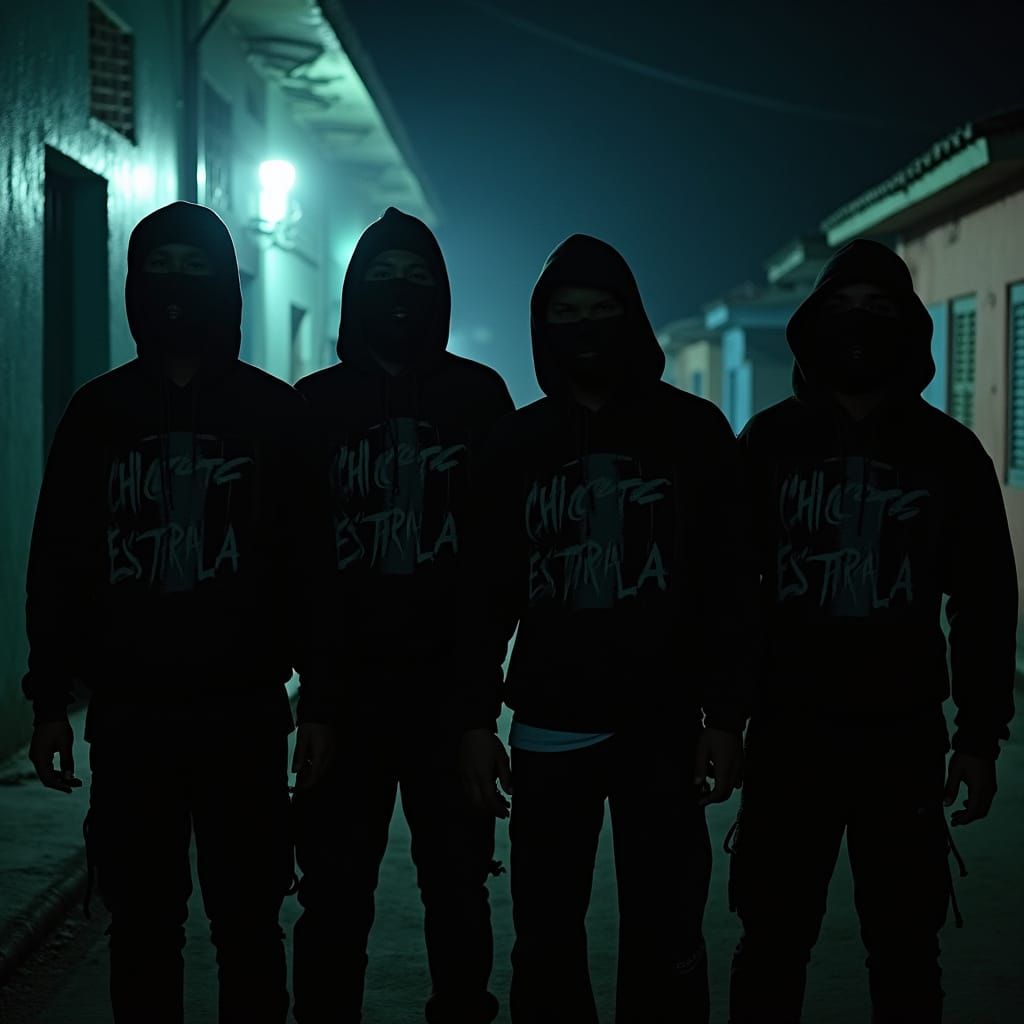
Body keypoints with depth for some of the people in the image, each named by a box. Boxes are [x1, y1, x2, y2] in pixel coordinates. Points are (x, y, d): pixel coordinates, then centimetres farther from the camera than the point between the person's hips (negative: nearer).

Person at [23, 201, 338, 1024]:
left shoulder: (277, 412, 3)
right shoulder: (97, 412, 7)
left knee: (247, 925, 4)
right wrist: (50, 698, 2)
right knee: (142, 925, 7)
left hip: (244, 711, -1)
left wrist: (320, 700, -5)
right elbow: (58, 564, 7)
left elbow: (311, 570, 1)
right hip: (128, 713, 2)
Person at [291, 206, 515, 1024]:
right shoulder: (315, 403, 6)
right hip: (347, 681, 0)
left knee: (458, 879, 8)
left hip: (450, 680, 0)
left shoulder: (478, 396, 4)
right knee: (335, 887, 3)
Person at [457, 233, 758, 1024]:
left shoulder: (694, 431, 0)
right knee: (545, 941, 8)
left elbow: (730, 586, 0)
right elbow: (486, 594, 7)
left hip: (663, 727, -2)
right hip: (549, 729, 2)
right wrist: (478, 719, 1)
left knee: (666, 944, 4)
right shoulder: (517, 444, 5)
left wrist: (726, 717, -5)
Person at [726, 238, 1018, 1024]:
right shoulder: (771, 441, 3)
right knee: (773, 939, 8)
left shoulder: (950, 450, 3)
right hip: (789, 732, 0)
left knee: (905, 948, 8)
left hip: (904, 735, 0)